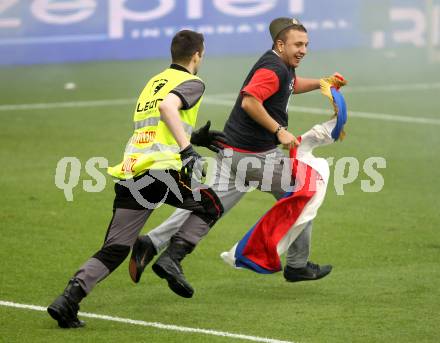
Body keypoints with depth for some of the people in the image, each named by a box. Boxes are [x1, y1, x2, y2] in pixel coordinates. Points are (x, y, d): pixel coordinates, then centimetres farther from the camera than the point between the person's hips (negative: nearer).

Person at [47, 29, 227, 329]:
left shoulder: (154, 82, 29)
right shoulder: (192, 83, 5)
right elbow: (167, 107, -17)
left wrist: (194, 138, 41)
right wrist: (187, 148, -20)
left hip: (129, 173, 6)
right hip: (161, 170, -6)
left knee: (113, 251, 8)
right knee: (212, 206, 19)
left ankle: (69, 300, -12)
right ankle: (172, 259, -1)